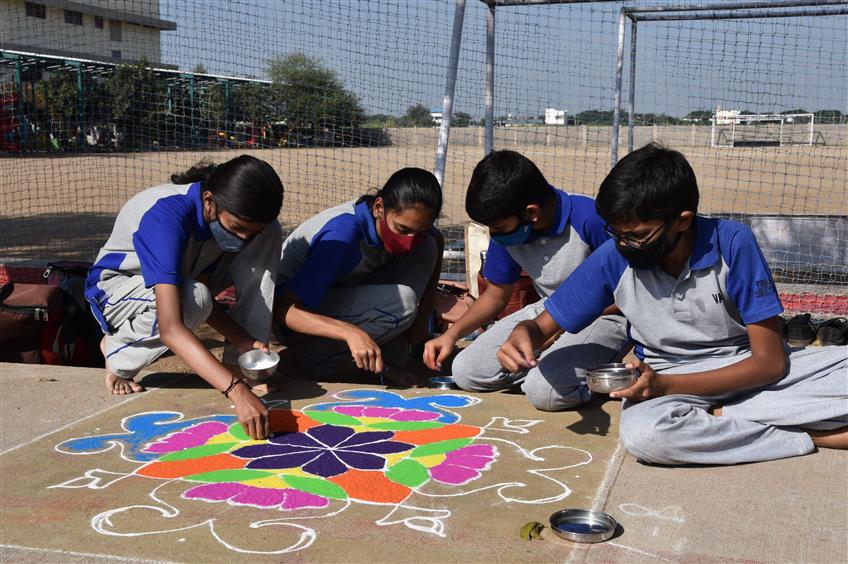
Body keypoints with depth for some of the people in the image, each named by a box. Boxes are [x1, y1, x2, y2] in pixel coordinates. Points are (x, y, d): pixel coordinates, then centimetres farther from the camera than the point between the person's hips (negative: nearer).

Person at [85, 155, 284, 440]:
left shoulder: (240, 218, -19)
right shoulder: (166, 217, -39)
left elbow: (205, 294, -13)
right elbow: (170, 328, -48)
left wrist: (245, 342, -30)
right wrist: (236, 391, -56)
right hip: (117, 288, -5)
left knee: (270, 234, -17)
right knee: (192, 299, -40)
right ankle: (117, 355, -9)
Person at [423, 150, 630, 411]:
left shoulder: (590, 220, -27)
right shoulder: (507, 231, -6)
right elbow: (496, 295, 10)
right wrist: (452, 334, -3)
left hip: (605, 315, -7)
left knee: (544, 390, -31)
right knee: (465, 372, -5)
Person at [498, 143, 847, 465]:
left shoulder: (733, 244, -17)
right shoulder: (614, 258, -12)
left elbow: (770, 361, -15)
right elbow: (543, 326, -1)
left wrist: (667, 385, -25)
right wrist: (523, 335, -26)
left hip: (748, 370, -1)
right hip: (666, 380, 2)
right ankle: (814, 435, -19)